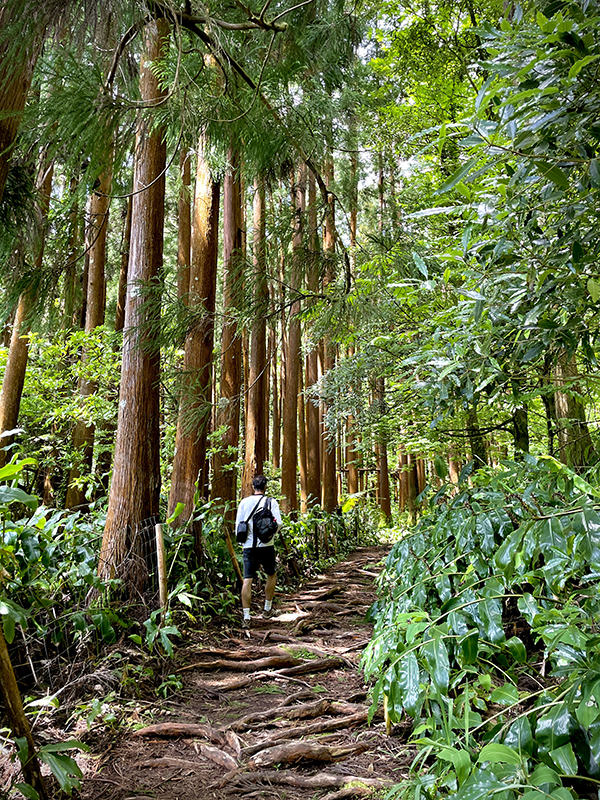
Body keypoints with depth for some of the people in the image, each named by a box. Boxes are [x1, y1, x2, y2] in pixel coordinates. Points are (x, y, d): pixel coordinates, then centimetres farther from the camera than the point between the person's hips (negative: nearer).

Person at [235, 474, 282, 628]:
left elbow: (238, 525, 7)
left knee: (247, 580, 1)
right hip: (266, 545, -1)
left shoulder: (244, 502, 5)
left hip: (249, 546, 1)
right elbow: (278, 523, -10)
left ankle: (246, 617, -4)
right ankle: (267, 609, 26)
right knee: (271, 575, 21)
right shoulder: (271, 502, -1)